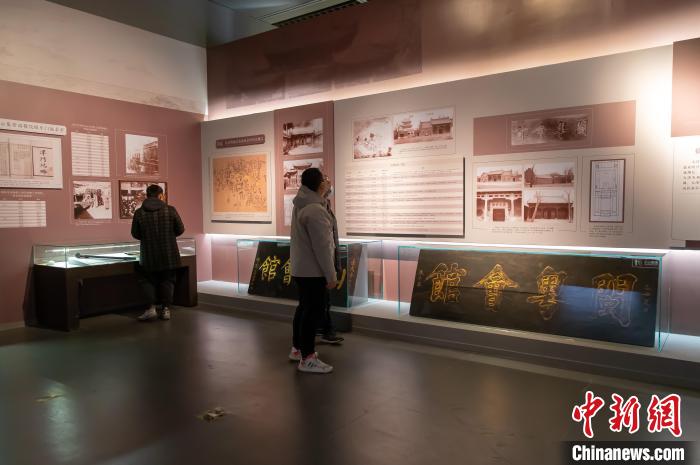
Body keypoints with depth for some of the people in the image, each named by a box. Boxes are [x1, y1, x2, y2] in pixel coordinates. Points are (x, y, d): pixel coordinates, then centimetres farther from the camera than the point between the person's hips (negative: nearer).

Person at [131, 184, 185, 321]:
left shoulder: (139, 213, -6)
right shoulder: (170, 210, -8)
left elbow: (135, 234, 2)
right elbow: (180, 229, -1)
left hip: (149, 255, 0)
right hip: (169, 255, 0)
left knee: (148, 280, 17)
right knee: (167, 280, 14)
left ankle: (153, 307, 4)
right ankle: (166, 309, 12)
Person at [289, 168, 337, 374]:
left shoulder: (301, 204, 7)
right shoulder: (315, 210, -23)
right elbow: (322, 246, -24)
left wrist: (325, 190, 25)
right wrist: (331, 275, -19)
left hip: (300, 268, 10)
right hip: (313, 271, -10)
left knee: (304, 308, 19)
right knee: (313, 311, -2)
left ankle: (297, 348, 31)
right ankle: (307, 359, 6)